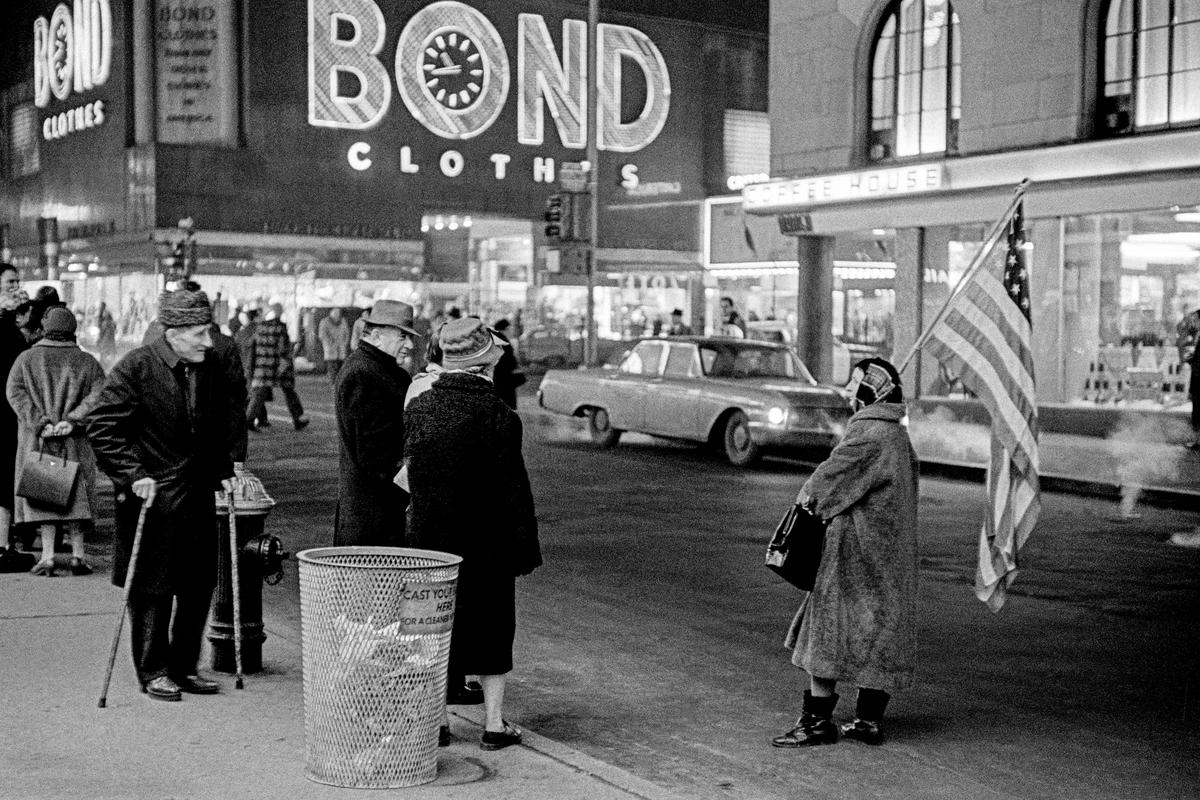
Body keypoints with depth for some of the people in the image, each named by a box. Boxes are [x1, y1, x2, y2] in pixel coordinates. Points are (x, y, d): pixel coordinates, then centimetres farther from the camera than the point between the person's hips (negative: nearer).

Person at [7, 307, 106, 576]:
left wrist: (40, 423, -13)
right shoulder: (86, 362, 4)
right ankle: (78, 556, 7)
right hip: (76, 442, 1)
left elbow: (15, 392, -7)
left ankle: (47, 557, -2)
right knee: (76, 495, 8)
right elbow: (98, 394, -8)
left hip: (37, 439, 0)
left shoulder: (26, 359, 3)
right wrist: (72, 419, -13)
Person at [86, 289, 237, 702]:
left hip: (198, 492, 6)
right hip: (152, 496, -6)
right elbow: (102, 427, -13)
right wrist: (133, 475, -19)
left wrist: (222, 471, 9)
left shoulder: (212, 366, 4)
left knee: (198, 586, 9)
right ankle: (153, 672, 15)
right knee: (152, 588, 2)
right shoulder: (136, 366, -13)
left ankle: (184, 667, 22)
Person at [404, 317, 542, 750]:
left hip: (427, 537, 4)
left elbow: (405, 469, 7)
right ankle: (494, 723, 13)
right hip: (486, 544, -4)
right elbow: (514, 491, -12)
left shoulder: (417, 408, -1)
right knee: (491, 628, 9)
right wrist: (526, 549, -5)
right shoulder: (498, 417, -15)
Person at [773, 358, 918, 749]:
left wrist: (807, 496, 7)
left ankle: (817, 719, 1)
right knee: (878, 631, 12)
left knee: (827, 629, -2)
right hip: (890, 554, 9)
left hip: (856, 551, -9)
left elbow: (830, 477, -14)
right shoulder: (898, 435, 10)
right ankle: (869, 719, 17)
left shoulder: (868, 436, -19)